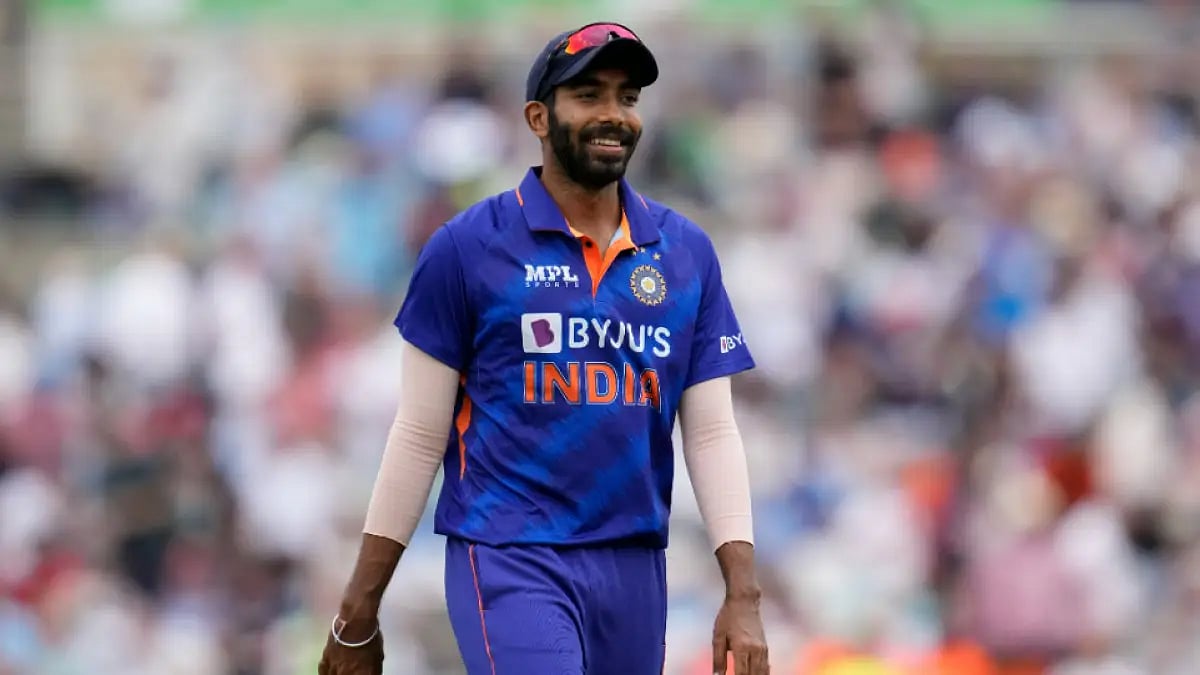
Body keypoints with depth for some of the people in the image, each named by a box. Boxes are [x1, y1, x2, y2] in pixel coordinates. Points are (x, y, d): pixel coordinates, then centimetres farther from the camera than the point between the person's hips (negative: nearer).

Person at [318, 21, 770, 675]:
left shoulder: (687, 253, 9)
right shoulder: (467, 247, -1)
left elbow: (713, 432, 8)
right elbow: (419, 435, 1)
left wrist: (743, 595, -2)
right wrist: (358, 613, 0)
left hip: (634, 570, 4)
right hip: (510, 560, -4)